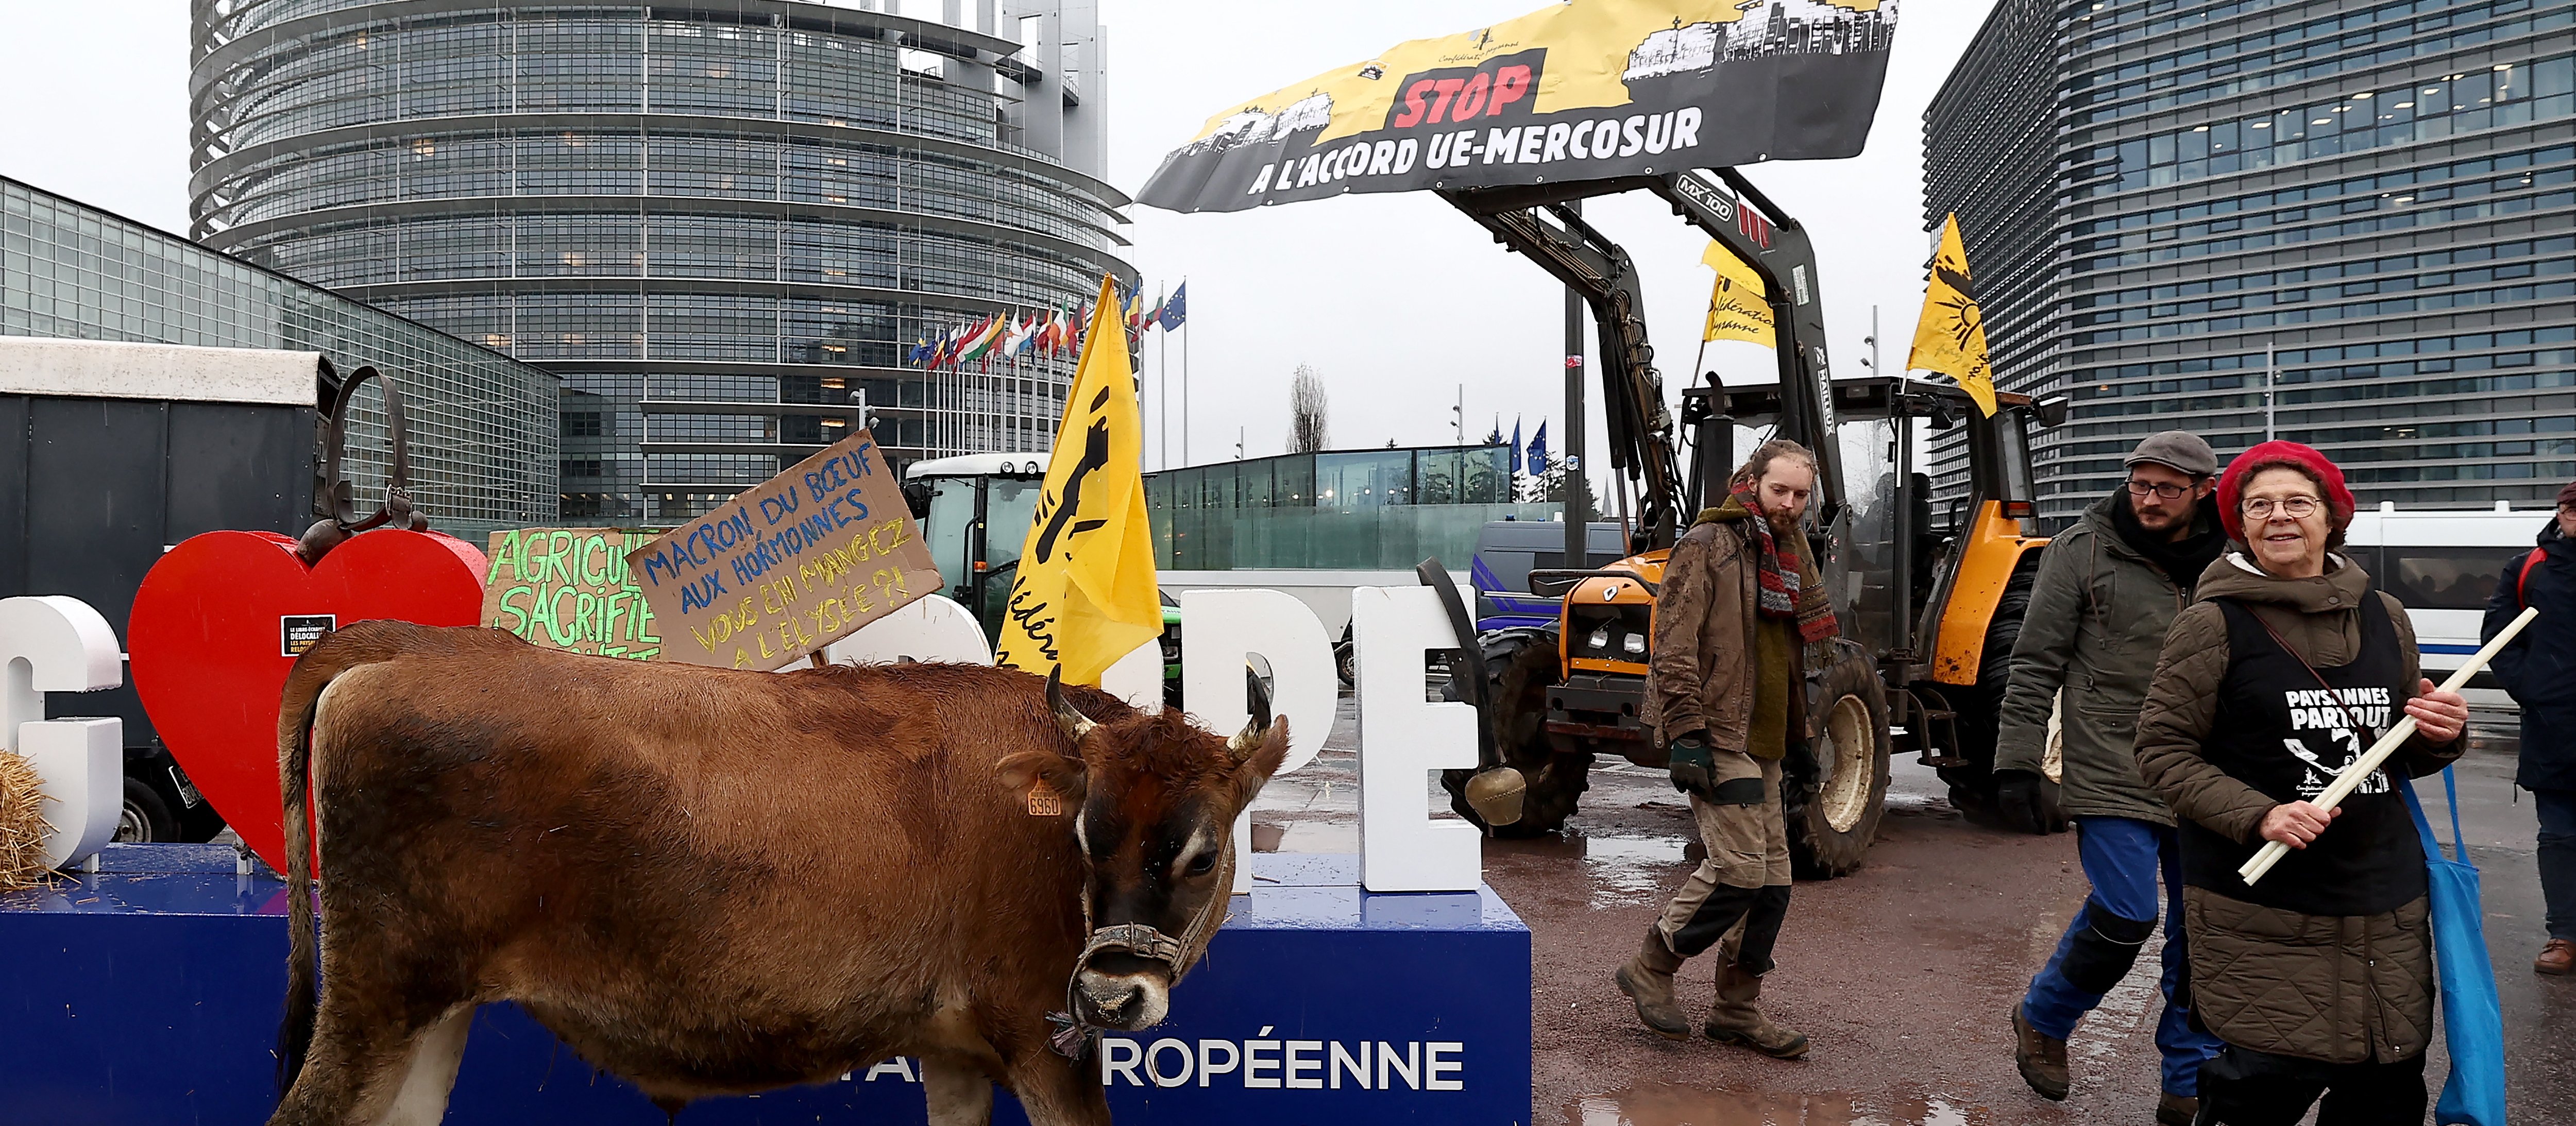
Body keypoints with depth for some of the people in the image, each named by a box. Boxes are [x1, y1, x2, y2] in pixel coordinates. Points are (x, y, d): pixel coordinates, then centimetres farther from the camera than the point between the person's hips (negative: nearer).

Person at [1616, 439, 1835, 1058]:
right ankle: (1651, 968, 4)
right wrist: (1687, 733, -21)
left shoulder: (1787, 555, 18)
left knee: (1772, 880, 8)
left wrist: (1791, 734, 24)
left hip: (1762, 740, 9)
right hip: (1718, 736, -9)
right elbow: (1675, 645, -15)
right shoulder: (1708, 544, -8)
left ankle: (1738, 1010, 19)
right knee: (1738, 867, -14)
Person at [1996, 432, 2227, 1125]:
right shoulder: (2084, 550, -4)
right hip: (2112, 774, -4)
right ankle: (2043, 1020, 18)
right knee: (2125, 918, -9)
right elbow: (2035, 665, -4)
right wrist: (2017, 765, -8)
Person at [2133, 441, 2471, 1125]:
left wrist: (2440, 736, -1)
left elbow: (2405, 758, 21)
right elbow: (2163, 753, -7)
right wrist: (2258, 816, -19)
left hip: (2383, 904, 6)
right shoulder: (2214, 623, -6)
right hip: (2261, 909, -5)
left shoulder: (2384, 618, 10)